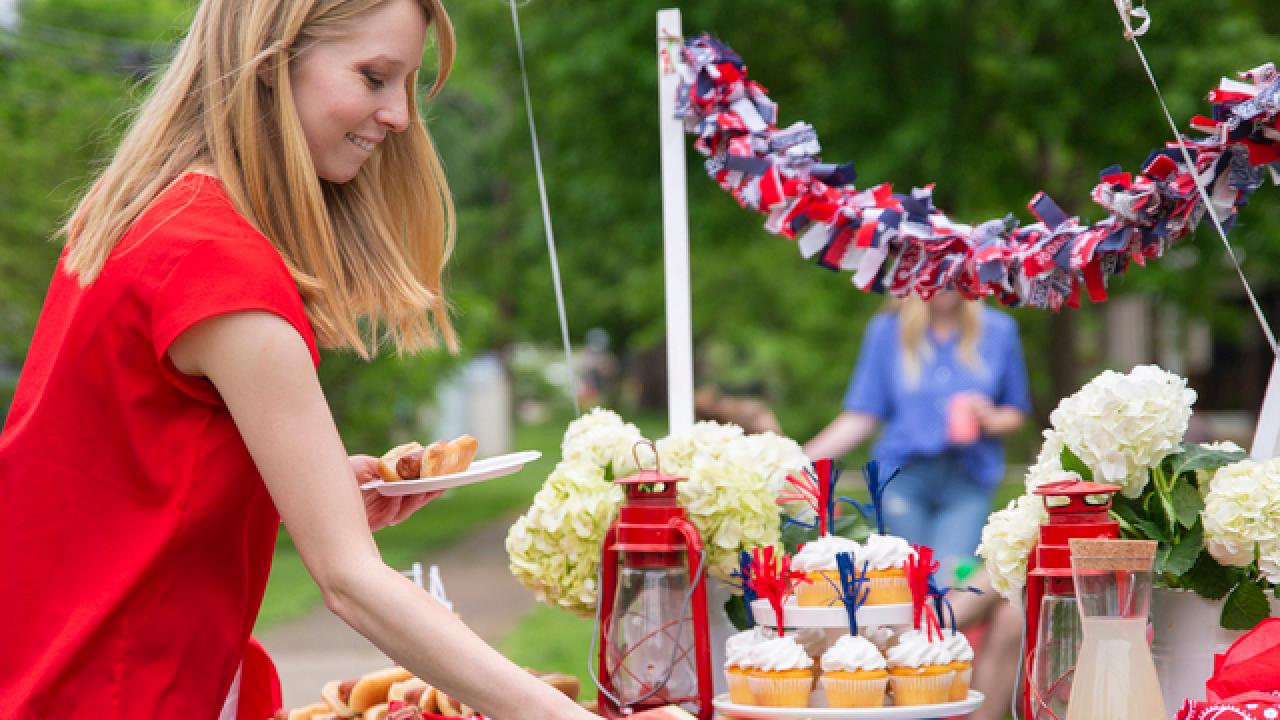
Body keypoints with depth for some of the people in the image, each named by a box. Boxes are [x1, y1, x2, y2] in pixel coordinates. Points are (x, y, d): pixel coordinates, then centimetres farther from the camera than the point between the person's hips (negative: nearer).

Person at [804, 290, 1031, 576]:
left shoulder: (998, 330, 9)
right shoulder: (886, 330, 8)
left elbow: (1016, 411, 16)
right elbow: (862, 417, 7)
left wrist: (989, 421, -7)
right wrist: (799, 460, -3)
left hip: (969, 479, 0)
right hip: (903, 477, 1)